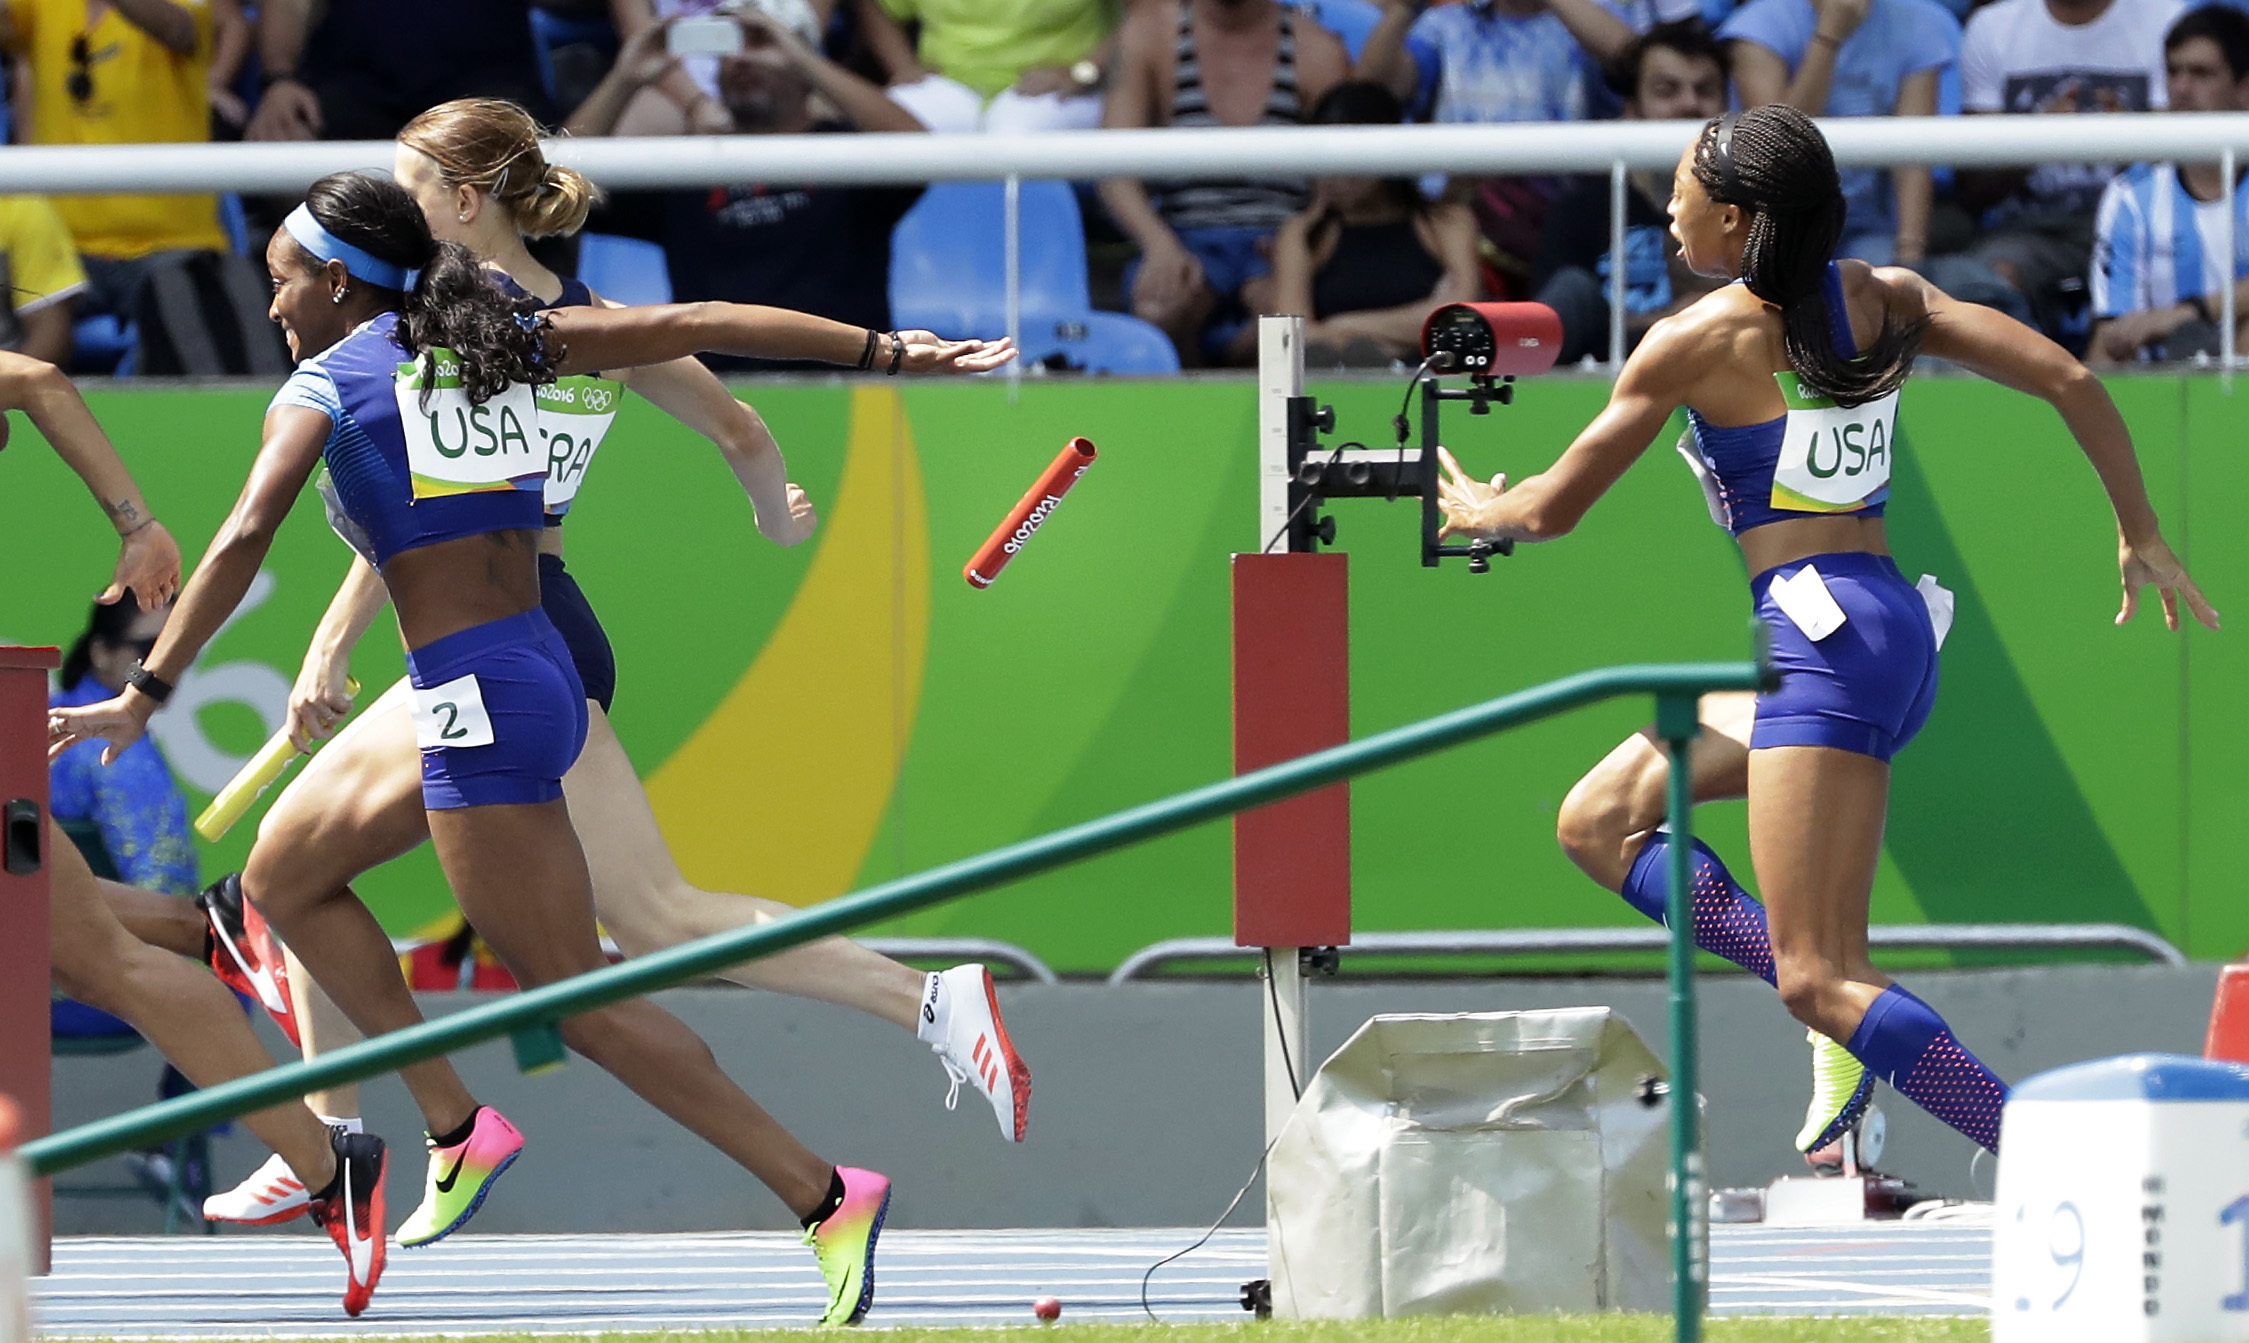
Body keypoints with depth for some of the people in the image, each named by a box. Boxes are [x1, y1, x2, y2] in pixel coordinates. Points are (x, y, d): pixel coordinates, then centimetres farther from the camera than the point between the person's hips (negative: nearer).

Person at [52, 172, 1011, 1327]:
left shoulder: (328, 384, -2)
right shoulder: (504, 344, 15)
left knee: (577, 997, -5)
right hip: (544, 675, 8)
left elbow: (243, 540, -15)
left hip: (476, 704, -8)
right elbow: (696, 325, 10)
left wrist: (144, 696, -16)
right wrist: (894, 351, 11)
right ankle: (458, 1126, 17)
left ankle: (827, 1198, -11)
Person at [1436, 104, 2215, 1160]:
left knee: (1820, 982, -12)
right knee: (1601, 824, 18)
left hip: (1824, 641, -9)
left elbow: (1553, 510, 2)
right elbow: (2069, 381, 4)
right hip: (1898, 634, 9)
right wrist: (2141, 537, 13)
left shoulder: (1698, 340, -5)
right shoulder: (1885, 301, 11)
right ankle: (1852, 1026, 4)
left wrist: (1478, 512, 25)